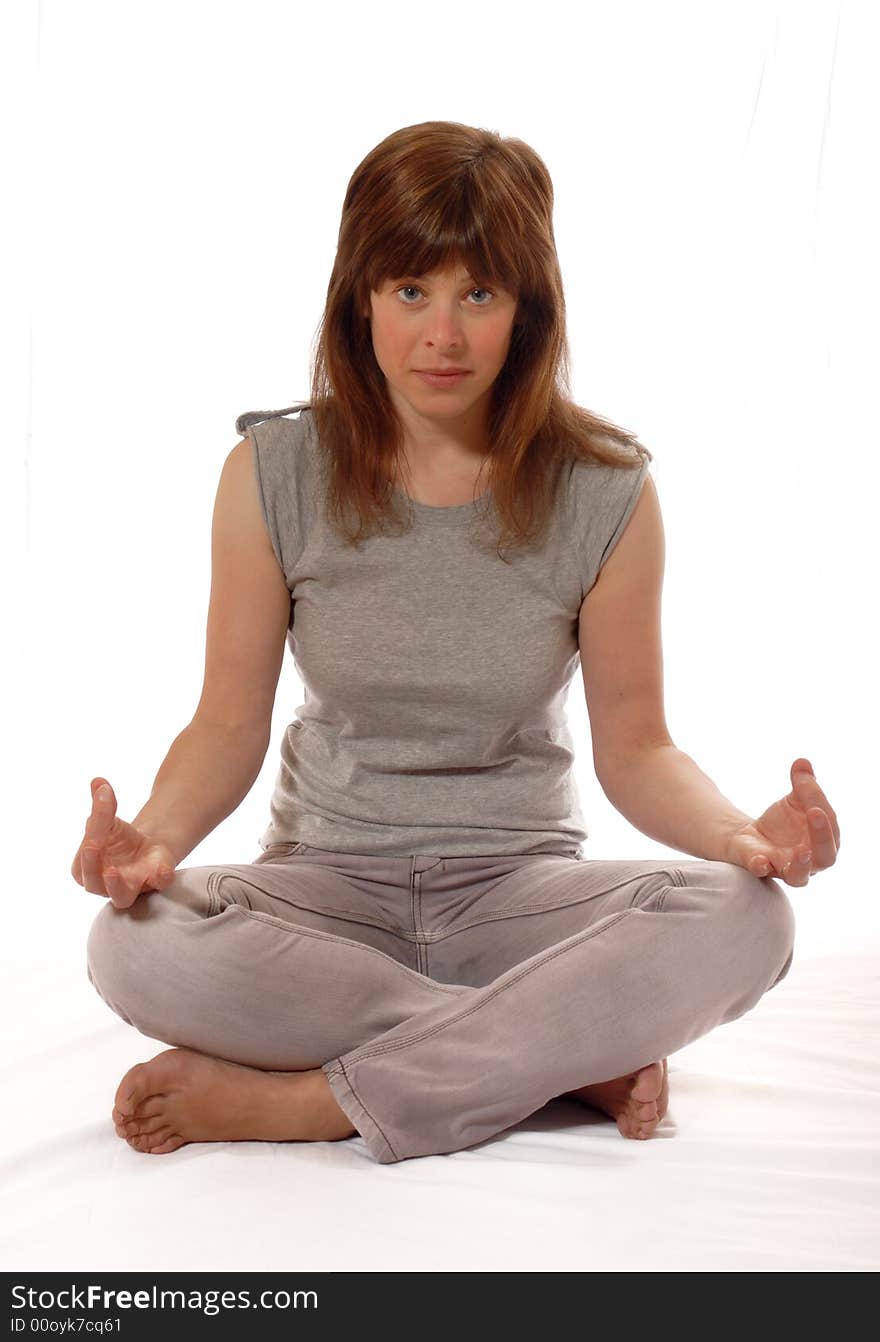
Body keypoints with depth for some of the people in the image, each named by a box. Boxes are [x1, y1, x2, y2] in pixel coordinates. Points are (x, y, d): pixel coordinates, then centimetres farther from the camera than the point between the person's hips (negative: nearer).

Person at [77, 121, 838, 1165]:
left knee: (741, 922, -30)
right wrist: (157, 835, -25)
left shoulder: (606, 493, -7)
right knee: (136, 948, -32)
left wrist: (741, 833, -24)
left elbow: (633, 747, -3)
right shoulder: (274, 473, -6)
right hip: (327, 879, 1)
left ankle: (299, 1100, -26)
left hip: (519, 882, 0)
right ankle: (571, 1053, -21)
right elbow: (231, 724, -3)